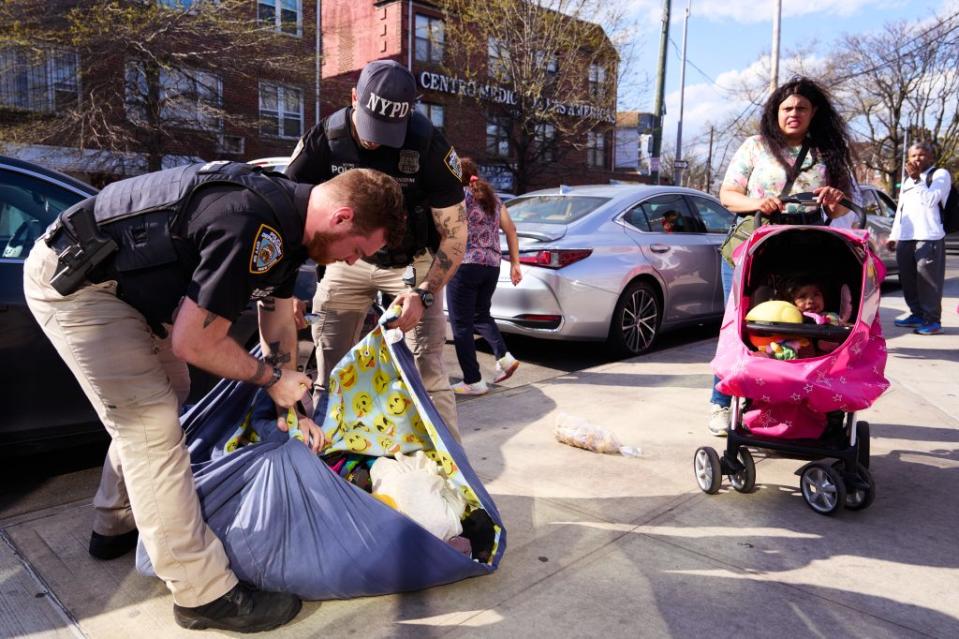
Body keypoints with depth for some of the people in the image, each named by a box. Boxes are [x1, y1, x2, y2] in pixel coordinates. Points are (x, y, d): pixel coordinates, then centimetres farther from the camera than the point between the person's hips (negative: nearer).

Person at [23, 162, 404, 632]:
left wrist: (290, 406, 15)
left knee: (162, 399, 20)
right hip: (71, 279, -10)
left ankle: (116, 526, 40)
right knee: (153, 427, -11)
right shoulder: (252, 225, -32)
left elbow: (278, 318, 11)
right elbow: (193, 342, -26)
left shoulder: (287, 218, -1)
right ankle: (204, 594, 0)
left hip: (117, 277, 10)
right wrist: (271, 377, -11)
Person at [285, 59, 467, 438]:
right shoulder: (325, 138, -17)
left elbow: (454, 235, -18)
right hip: (350, 259, 3)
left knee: (425, 368, -14)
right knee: (328, 365, 3)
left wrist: (424, 294, -31)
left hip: (410, 261, -3)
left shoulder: (428, 145, -24)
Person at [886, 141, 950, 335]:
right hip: (905, 237, 7)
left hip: (929, 237, -7)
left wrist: (916, 178, -16)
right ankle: (917, 314, 20)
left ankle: (932, 320, -3)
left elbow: (930, 199, -15)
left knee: (927, 279, -7)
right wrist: (893, 235, 20)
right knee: (908, 278, 9)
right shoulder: (907, 180, 24)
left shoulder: (940, 174, 2)